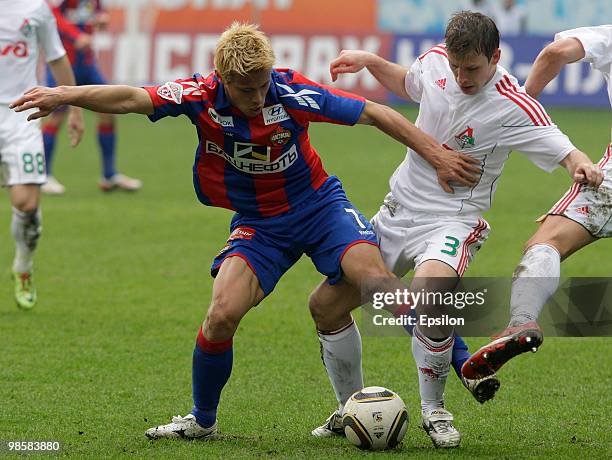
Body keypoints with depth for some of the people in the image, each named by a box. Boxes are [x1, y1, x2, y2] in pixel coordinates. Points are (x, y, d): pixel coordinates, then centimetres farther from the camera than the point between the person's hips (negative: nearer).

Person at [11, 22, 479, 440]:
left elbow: (375, 113, -16)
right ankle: (202, 420, 7)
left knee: (373, 277, -26)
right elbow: (132, 98, -26)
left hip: (319, 204, -2)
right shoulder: (201, 96, -17)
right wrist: (65, 95, -40)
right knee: (223, 314, -16)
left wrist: (437, 154, -16)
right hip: (258, 223, 2)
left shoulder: (292, 92, -22)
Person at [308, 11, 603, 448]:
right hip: (397, 211, 7)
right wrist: (370, 61, 6)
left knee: (428, 293, -37)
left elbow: (564, 150, -29)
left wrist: (584, 167, -50)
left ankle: (434, 409, -14)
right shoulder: (436, 59, -3)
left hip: (452, 220, -7)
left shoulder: (513, 107, -20)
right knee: (326, 305, 7)